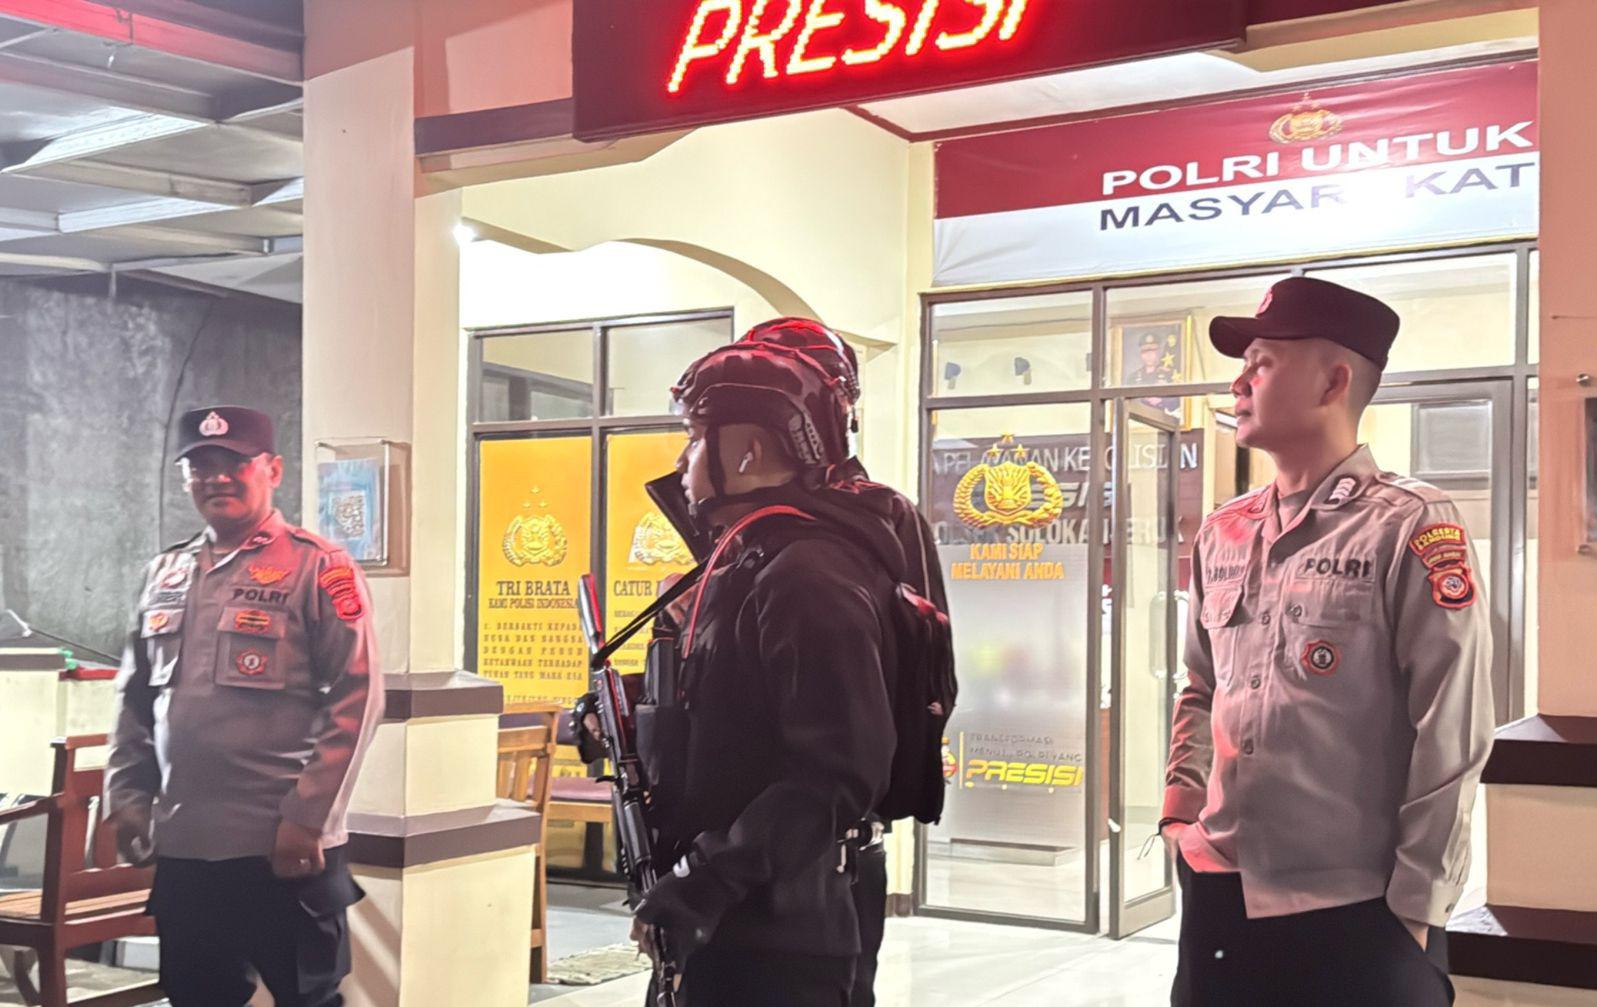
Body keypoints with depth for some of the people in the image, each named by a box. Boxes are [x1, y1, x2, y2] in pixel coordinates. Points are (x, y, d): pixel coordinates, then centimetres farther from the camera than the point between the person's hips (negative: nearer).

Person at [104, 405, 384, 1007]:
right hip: (182, 845, 6)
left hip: (285, 846, -6)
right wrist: (125, 797, 10)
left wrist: (307, 818, -16)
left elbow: (357, 701, -12)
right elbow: (134, 698, 19)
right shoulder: (165, 574, 13)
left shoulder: (319, 568, -7)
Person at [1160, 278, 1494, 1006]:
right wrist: (1181, 805, 6)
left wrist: (1415, 907, -12)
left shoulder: (1411, 529, -9)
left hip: (1357, 915, -5)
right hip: (1221, 898, 6)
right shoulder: (1222, 535, 10)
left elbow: (1451, 737, -12)